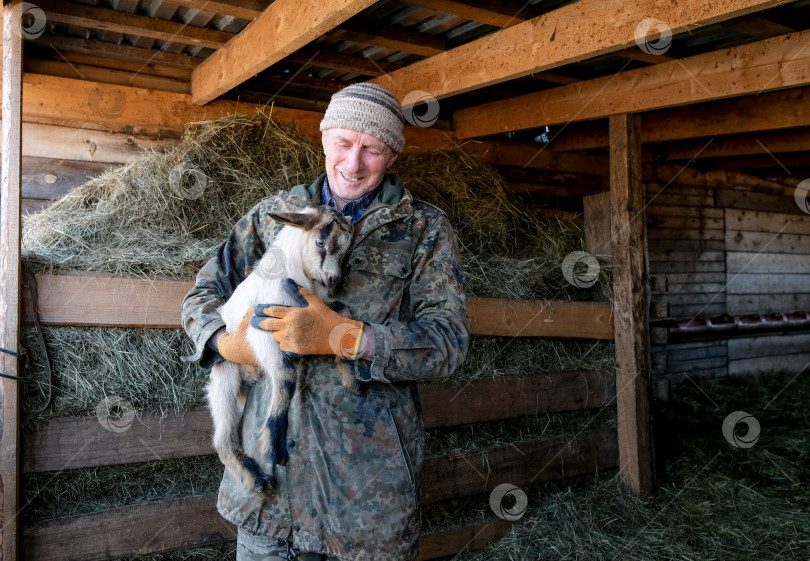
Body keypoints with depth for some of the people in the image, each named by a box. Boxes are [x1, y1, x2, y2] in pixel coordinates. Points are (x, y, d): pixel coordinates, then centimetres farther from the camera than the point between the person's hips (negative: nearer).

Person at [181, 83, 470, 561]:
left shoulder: (426, 229, 1)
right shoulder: (274, 214, 9)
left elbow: (449, 340, -9)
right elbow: (205, 292, 13)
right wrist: (226, 342, -10)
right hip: (271, 454, 3)